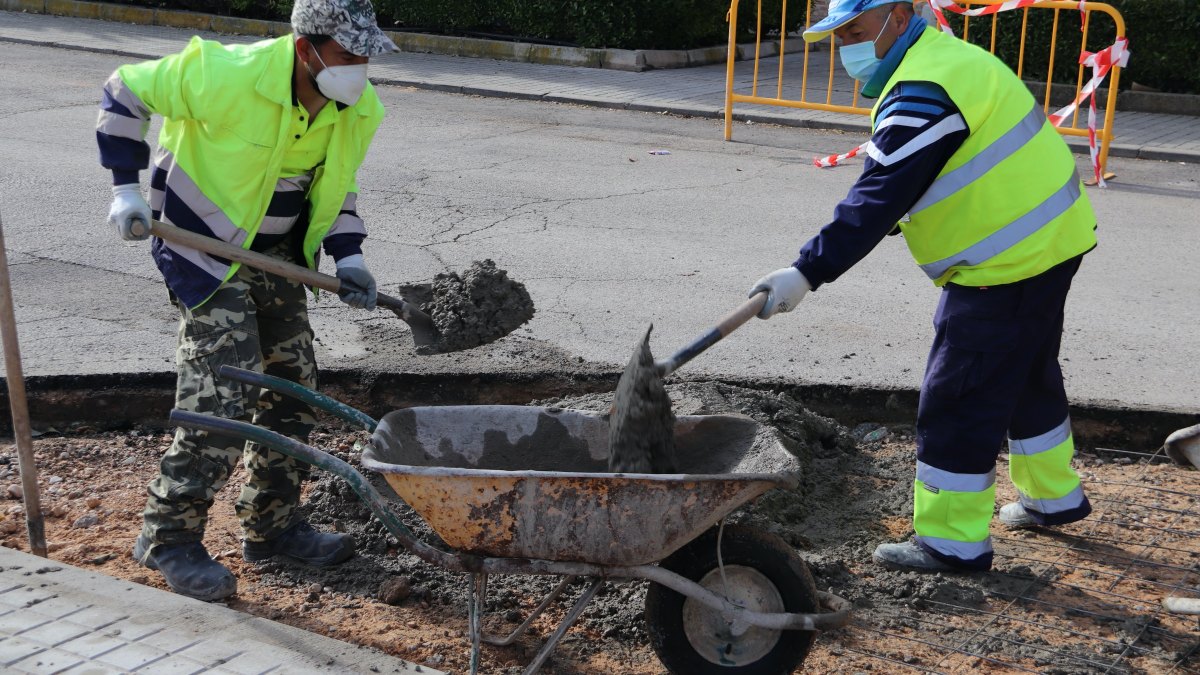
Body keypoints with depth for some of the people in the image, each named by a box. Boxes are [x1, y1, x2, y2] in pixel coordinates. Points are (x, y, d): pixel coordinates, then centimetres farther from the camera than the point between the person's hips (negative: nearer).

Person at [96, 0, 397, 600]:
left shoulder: (361, 111, -8)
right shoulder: (223, 76, -27)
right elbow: (125, 91, -13)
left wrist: (348, 257, -5)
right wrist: (126, 187, -15)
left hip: (279, 257, 7)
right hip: (209, 252, -7)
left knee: (293, 389, 10)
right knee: (223, 397, -13)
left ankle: (271, 526, 26)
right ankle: (168, 537, 4)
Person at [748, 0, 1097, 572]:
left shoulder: (925, 91, -22)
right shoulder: (945, 59, 13)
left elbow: (880, 198, -29)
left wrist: (809, 271, -32)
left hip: (1009, 264, -11)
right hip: (1047, 243, 11)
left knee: (957, 400, -4)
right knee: (1029, 376, 25)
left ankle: (954, 541, 5)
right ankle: (1053, 496, 42)